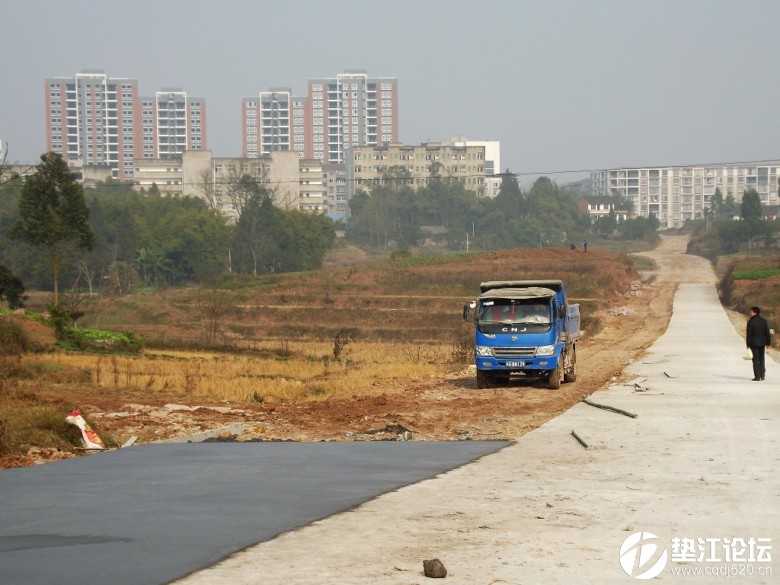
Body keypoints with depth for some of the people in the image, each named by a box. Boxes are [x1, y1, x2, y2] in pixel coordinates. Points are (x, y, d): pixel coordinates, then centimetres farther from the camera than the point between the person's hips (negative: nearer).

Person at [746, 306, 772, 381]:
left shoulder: (750, 321, -13)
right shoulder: (764, 321, 3)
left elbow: (749, 334, -13)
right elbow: (767, 333, 5)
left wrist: (748, 344, -7)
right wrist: (768, 342, 12)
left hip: (754, 343, -5)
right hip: (762, 343, 5)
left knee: (756, 360, 0)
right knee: (761, 359, 17)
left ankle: (757, 376, -2)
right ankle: (762, 375, 17)